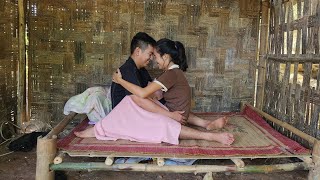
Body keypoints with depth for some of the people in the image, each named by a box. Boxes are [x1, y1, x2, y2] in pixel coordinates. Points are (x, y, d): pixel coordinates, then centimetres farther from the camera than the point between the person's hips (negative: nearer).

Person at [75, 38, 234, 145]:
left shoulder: (171, 74, -19)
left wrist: (120, 80, -14)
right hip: (173, 114, 9)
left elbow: (142, 94, -26)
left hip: (173, 117, -9)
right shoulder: (174, 71, 12)